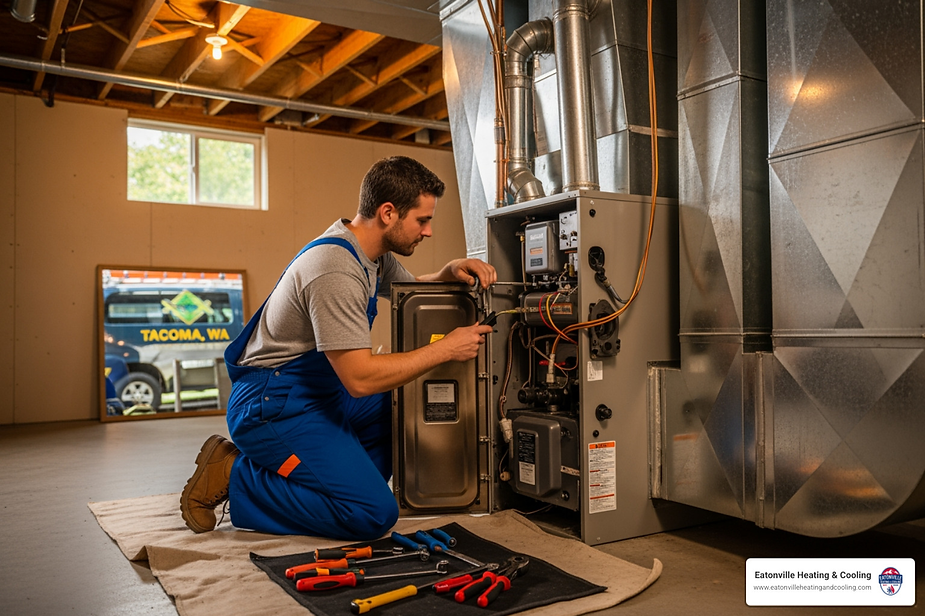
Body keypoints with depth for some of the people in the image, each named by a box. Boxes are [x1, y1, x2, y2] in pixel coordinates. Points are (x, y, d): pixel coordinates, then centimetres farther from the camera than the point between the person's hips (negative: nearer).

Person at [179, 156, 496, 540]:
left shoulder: (372, 252, 4)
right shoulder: (336, 270, -26)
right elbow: (360, 378, -28)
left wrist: (450, 272, 0)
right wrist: (445, 349, -21)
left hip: (319, 393, 10)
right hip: (273, 407, -10)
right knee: (374, 515, -15)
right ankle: (235, 477, -4)